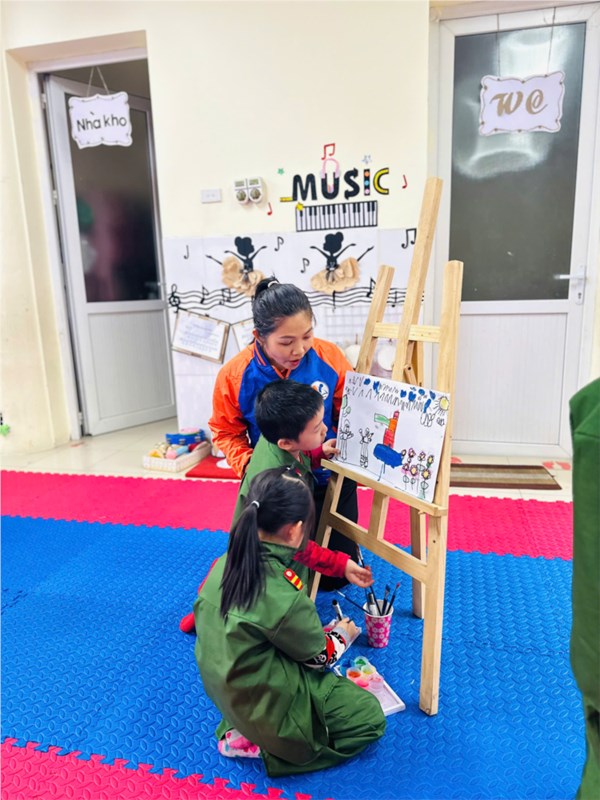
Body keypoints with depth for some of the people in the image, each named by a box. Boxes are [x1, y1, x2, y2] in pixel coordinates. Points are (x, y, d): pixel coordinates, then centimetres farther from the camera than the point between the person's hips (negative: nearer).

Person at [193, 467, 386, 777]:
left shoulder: (226, 563, -12)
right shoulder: (286, 597, -32)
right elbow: (318, 657, -13)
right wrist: (343, 634, 11)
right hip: (268, 703, -7)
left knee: (332, 682, 25)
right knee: (370, 717, 6)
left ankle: (241, 729, 13)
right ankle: (270, 747, 1)